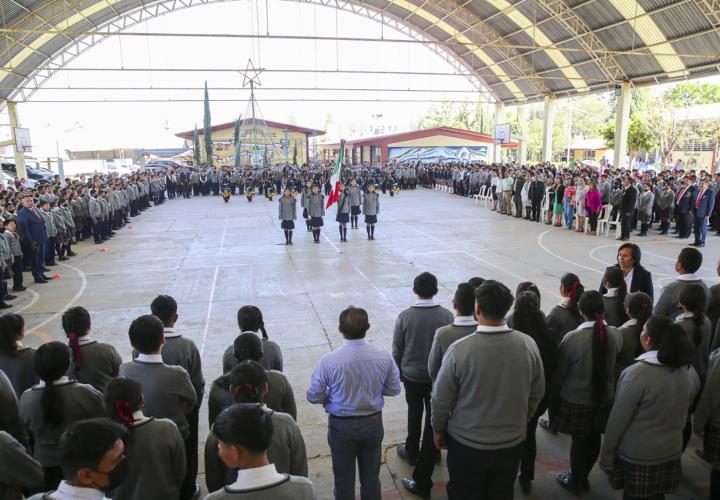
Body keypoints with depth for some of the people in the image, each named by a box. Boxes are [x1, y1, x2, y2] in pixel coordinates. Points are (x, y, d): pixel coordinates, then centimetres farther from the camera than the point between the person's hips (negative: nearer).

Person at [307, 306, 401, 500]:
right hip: (373, 423, 2)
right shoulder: (384, 357, -17)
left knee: (344, 479, 19)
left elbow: (314, 397, -11)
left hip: (341, 426, -2)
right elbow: (394, 390, -3)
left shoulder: (329, 361, -24)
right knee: (371, 477, 22)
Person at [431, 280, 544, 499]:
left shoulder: (459, 350, -25)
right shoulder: (528, 345, -14)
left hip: (466, 446, -3)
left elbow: (442, 398, -14)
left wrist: (438, 430, 5)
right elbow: (537, 393, 0)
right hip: (512, 443, 3)